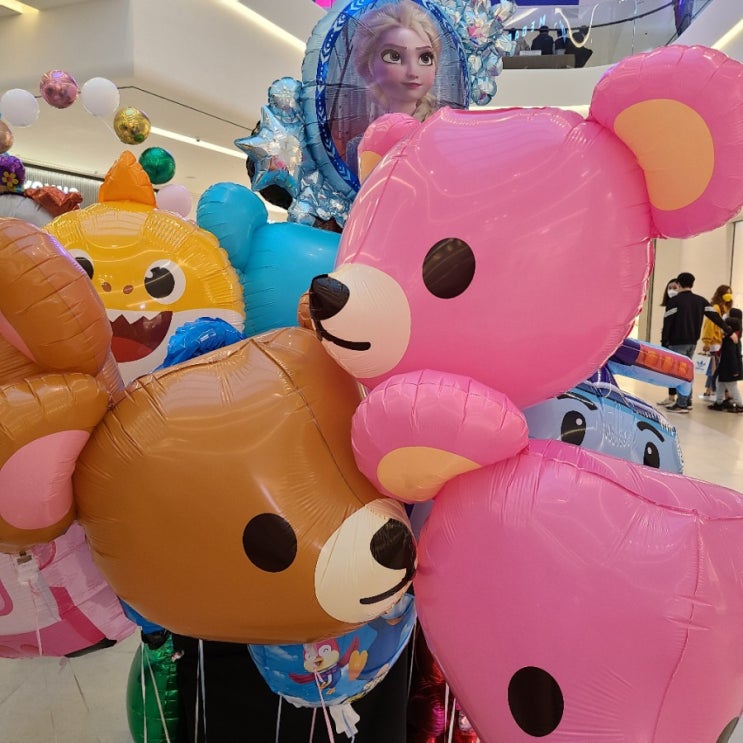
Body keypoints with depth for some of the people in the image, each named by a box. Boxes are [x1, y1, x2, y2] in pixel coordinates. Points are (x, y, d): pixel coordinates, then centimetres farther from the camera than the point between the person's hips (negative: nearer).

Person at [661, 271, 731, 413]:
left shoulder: (674, 301, -9)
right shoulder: (701, 300, 9)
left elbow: (667, 323, -11)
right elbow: (715, 316, 9)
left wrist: (664, 342, -7)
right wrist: (728, 331, 15)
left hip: (678, 342, -6)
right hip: (693, 342, 6)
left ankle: (681, 404, -6)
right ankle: (687, 401, 20)